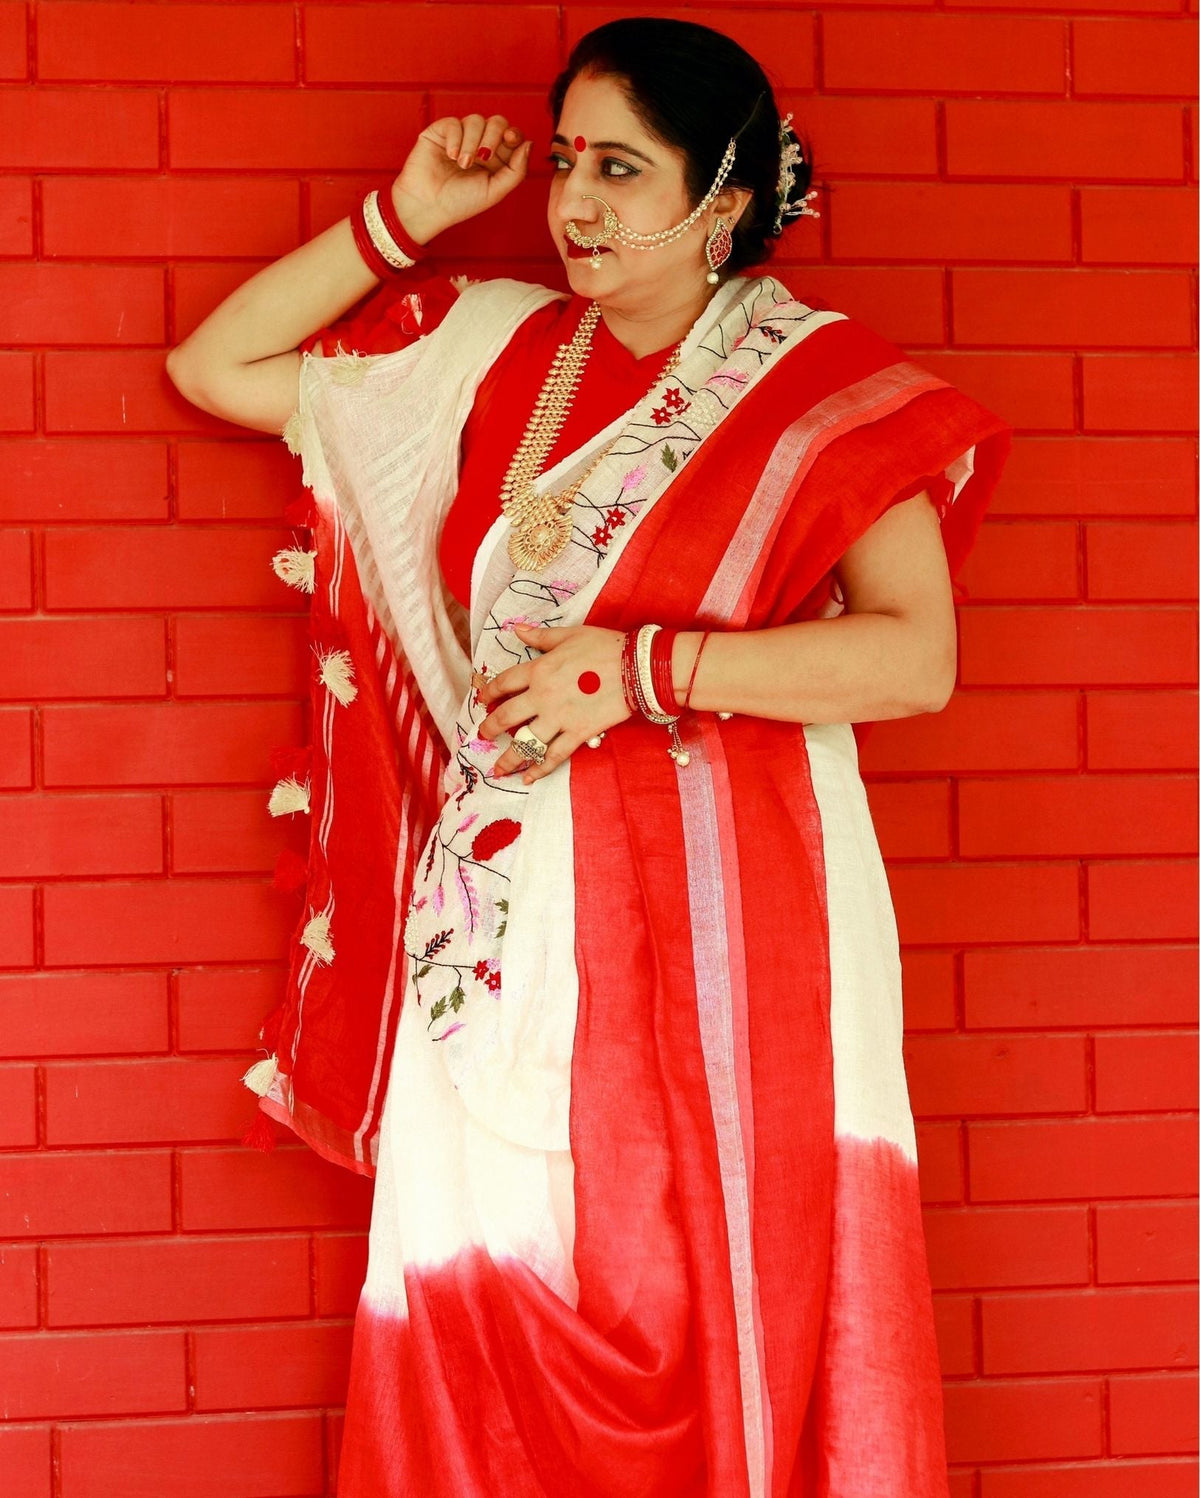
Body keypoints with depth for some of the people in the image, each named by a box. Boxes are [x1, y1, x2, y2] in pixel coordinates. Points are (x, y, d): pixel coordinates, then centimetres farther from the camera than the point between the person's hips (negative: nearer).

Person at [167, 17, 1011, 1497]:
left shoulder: (825, 388, 0)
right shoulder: (493, 347, 11)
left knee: (731, 1328, 1)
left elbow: (916, 657, -11)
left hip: (721, 929, -3)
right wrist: (403, 218, 7)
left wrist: (638, 669, -15)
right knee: (489, 1329, 3)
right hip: (505, 929, 3)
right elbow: (215, 367, 15)